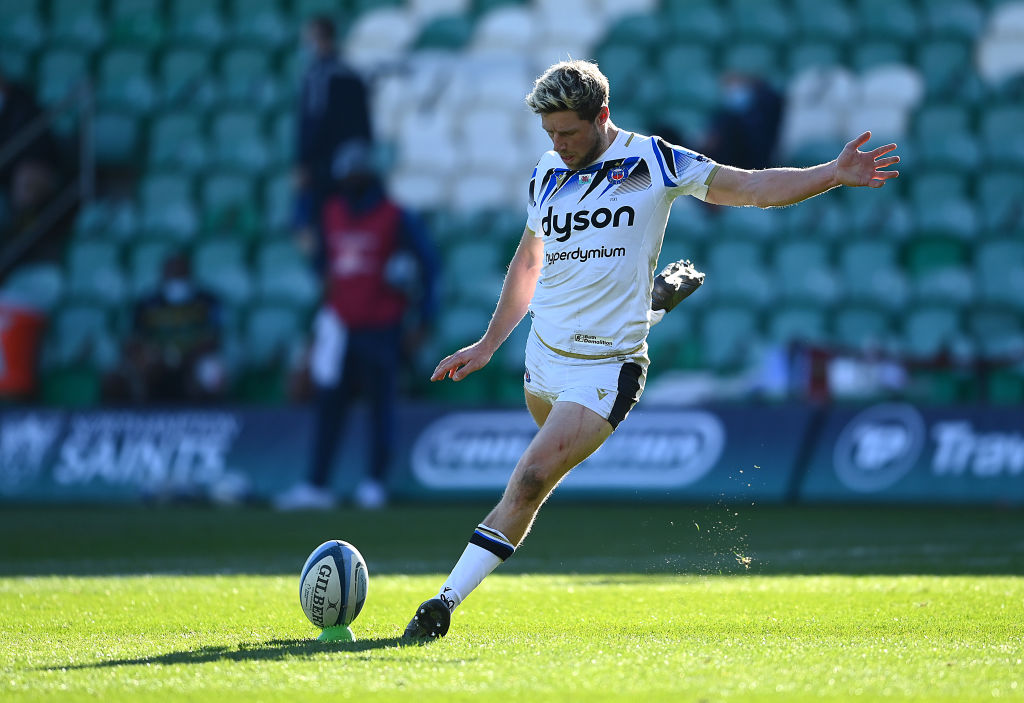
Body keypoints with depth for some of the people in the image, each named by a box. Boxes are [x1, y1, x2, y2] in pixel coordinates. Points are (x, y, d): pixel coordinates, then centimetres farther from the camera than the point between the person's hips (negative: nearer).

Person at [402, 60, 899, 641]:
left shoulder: (653, 161, -7)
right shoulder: (547, 174, 8)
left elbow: (751, 187, -5)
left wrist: (833, 174, -17)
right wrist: (488, 346, 24)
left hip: (604, 368, -6)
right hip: (544, 355, 6)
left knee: (529, 483, -16)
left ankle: (449, 600, -16)